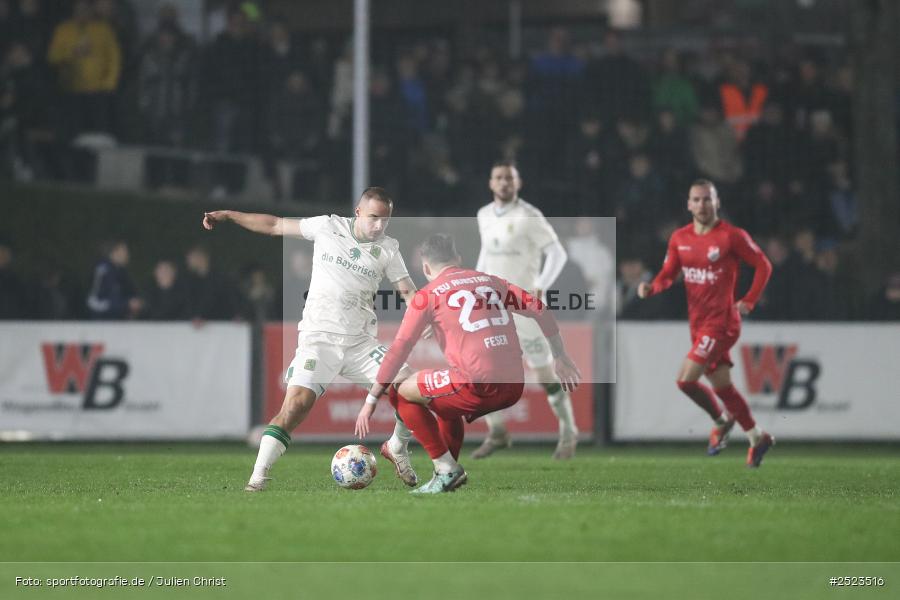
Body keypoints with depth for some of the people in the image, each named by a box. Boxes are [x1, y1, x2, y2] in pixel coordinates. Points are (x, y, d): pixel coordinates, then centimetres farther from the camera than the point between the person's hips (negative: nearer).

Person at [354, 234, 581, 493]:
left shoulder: (428, 294, 4)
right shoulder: (491, 282, 19)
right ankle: (449, 472, 28)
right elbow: (540, 310, 18)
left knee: (401, 393, 12)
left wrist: (371, 401, 4)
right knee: (447, 403, 34)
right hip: (515, 389, 7)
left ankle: (446, 468, 6)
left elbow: (399, 348, 1)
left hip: (478, 386, -7)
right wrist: (560, 357, 27)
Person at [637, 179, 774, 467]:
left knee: (686, 380, -15)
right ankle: (758, 438, 25)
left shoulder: (731, 236, -10)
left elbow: (763, 265, -3)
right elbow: (668, 275, 11)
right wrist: (651, 287, -11)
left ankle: (721, 421, 9)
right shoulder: (680, 238, 7)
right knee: (722, 386, 12)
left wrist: (748, 302, -9)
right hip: (698, 322, 7)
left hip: (721, 321, -7)